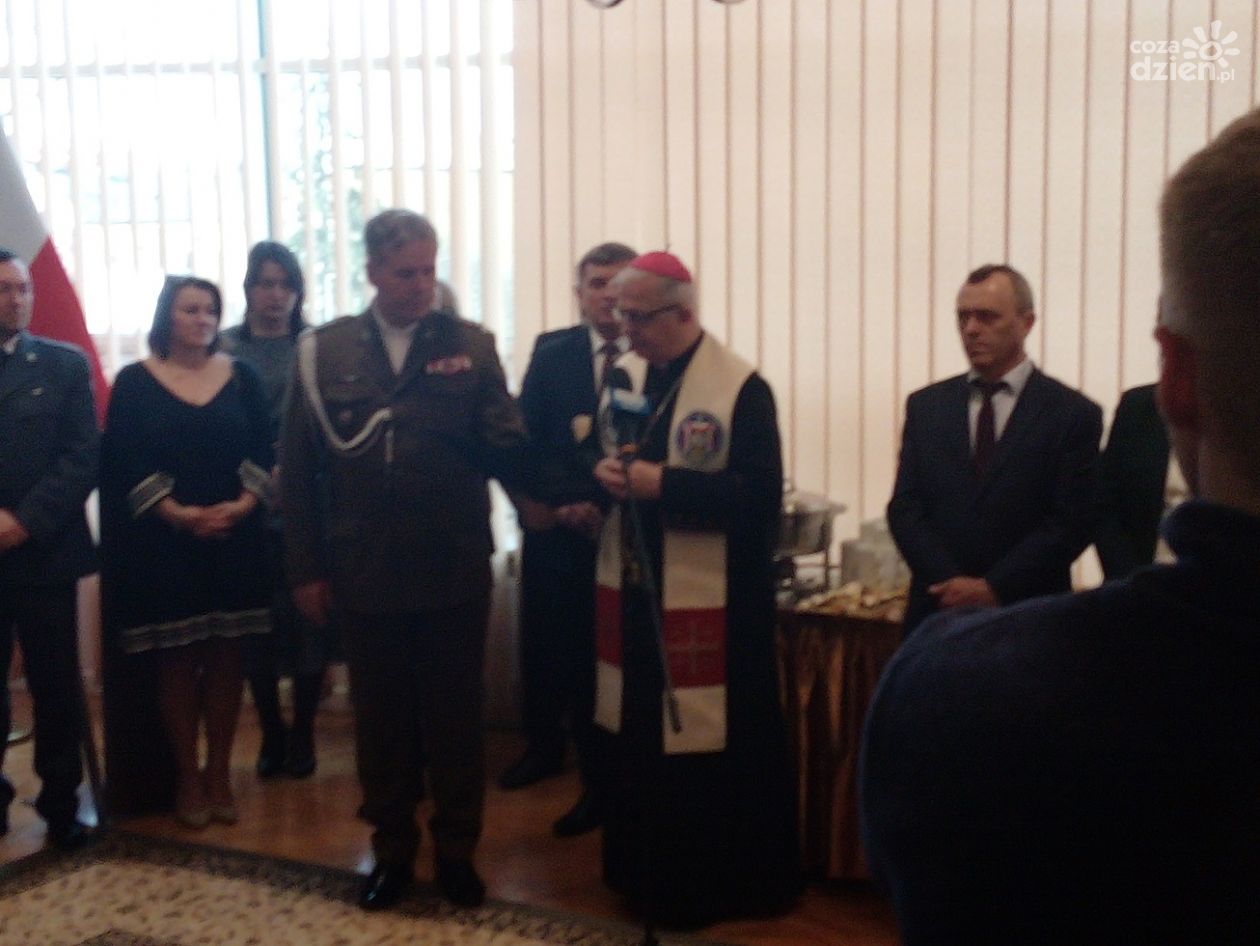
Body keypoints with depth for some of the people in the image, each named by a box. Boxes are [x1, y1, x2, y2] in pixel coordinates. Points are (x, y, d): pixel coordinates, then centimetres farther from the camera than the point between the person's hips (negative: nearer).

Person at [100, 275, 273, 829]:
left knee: (225, 658, 6)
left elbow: (265, 451, 3)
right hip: (162, 544, -2)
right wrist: (178, 513, -17)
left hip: (235, 540, 2)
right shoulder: (135, 382, 1)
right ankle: (186, 777, 13)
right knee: (175, 662, 3)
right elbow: (123, 463, -6)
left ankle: (219, 772, 16)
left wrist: (242, 504, -13)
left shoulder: (241, 378, 8)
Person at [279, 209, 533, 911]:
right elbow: (299, 469, 2)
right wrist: (307, 569, 0)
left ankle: (457, 850, 26)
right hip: (365, 573, 1)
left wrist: (500, 440, -30)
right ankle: (393, 851, 28)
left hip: (455, 570, 0)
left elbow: (509, 451, -6)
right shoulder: (324, 350, 1)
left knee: (457, 718, 11)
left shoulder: (472, 345, 0)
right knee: (381, 719, 13)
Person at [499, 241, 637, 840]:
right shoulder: (551, 352, 4)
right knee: (543, 648, 17)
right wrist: (541, 500, -13)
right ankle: (543, 746, 41)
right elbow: (524, 437, 1)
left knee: (606, 657, 2)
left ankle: (603, 785, 15)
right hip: (555, 526, 4)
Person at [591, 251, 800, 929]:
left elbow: (761, 496, -19)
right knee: (639, 744, 16)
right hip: (636, 593, 7)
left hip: (706, 605, -7)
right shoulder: (630, 377, 10)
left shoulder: (741, 389, -13)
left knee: (712, 753, 3)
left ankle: (726, 885, 20)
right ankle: (648, 874, 32)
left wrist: (664, 483, -25)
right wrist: (606, 472, -7)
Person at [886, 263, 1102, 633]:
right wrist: (952, 582, -10)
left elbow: (1073, 521, -7)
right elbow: (904, 507, 3)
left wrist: (993, 587, -13)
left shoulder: (1074, 414, -2)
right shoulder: (925, 405, 7)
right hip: (937, 611, 2)